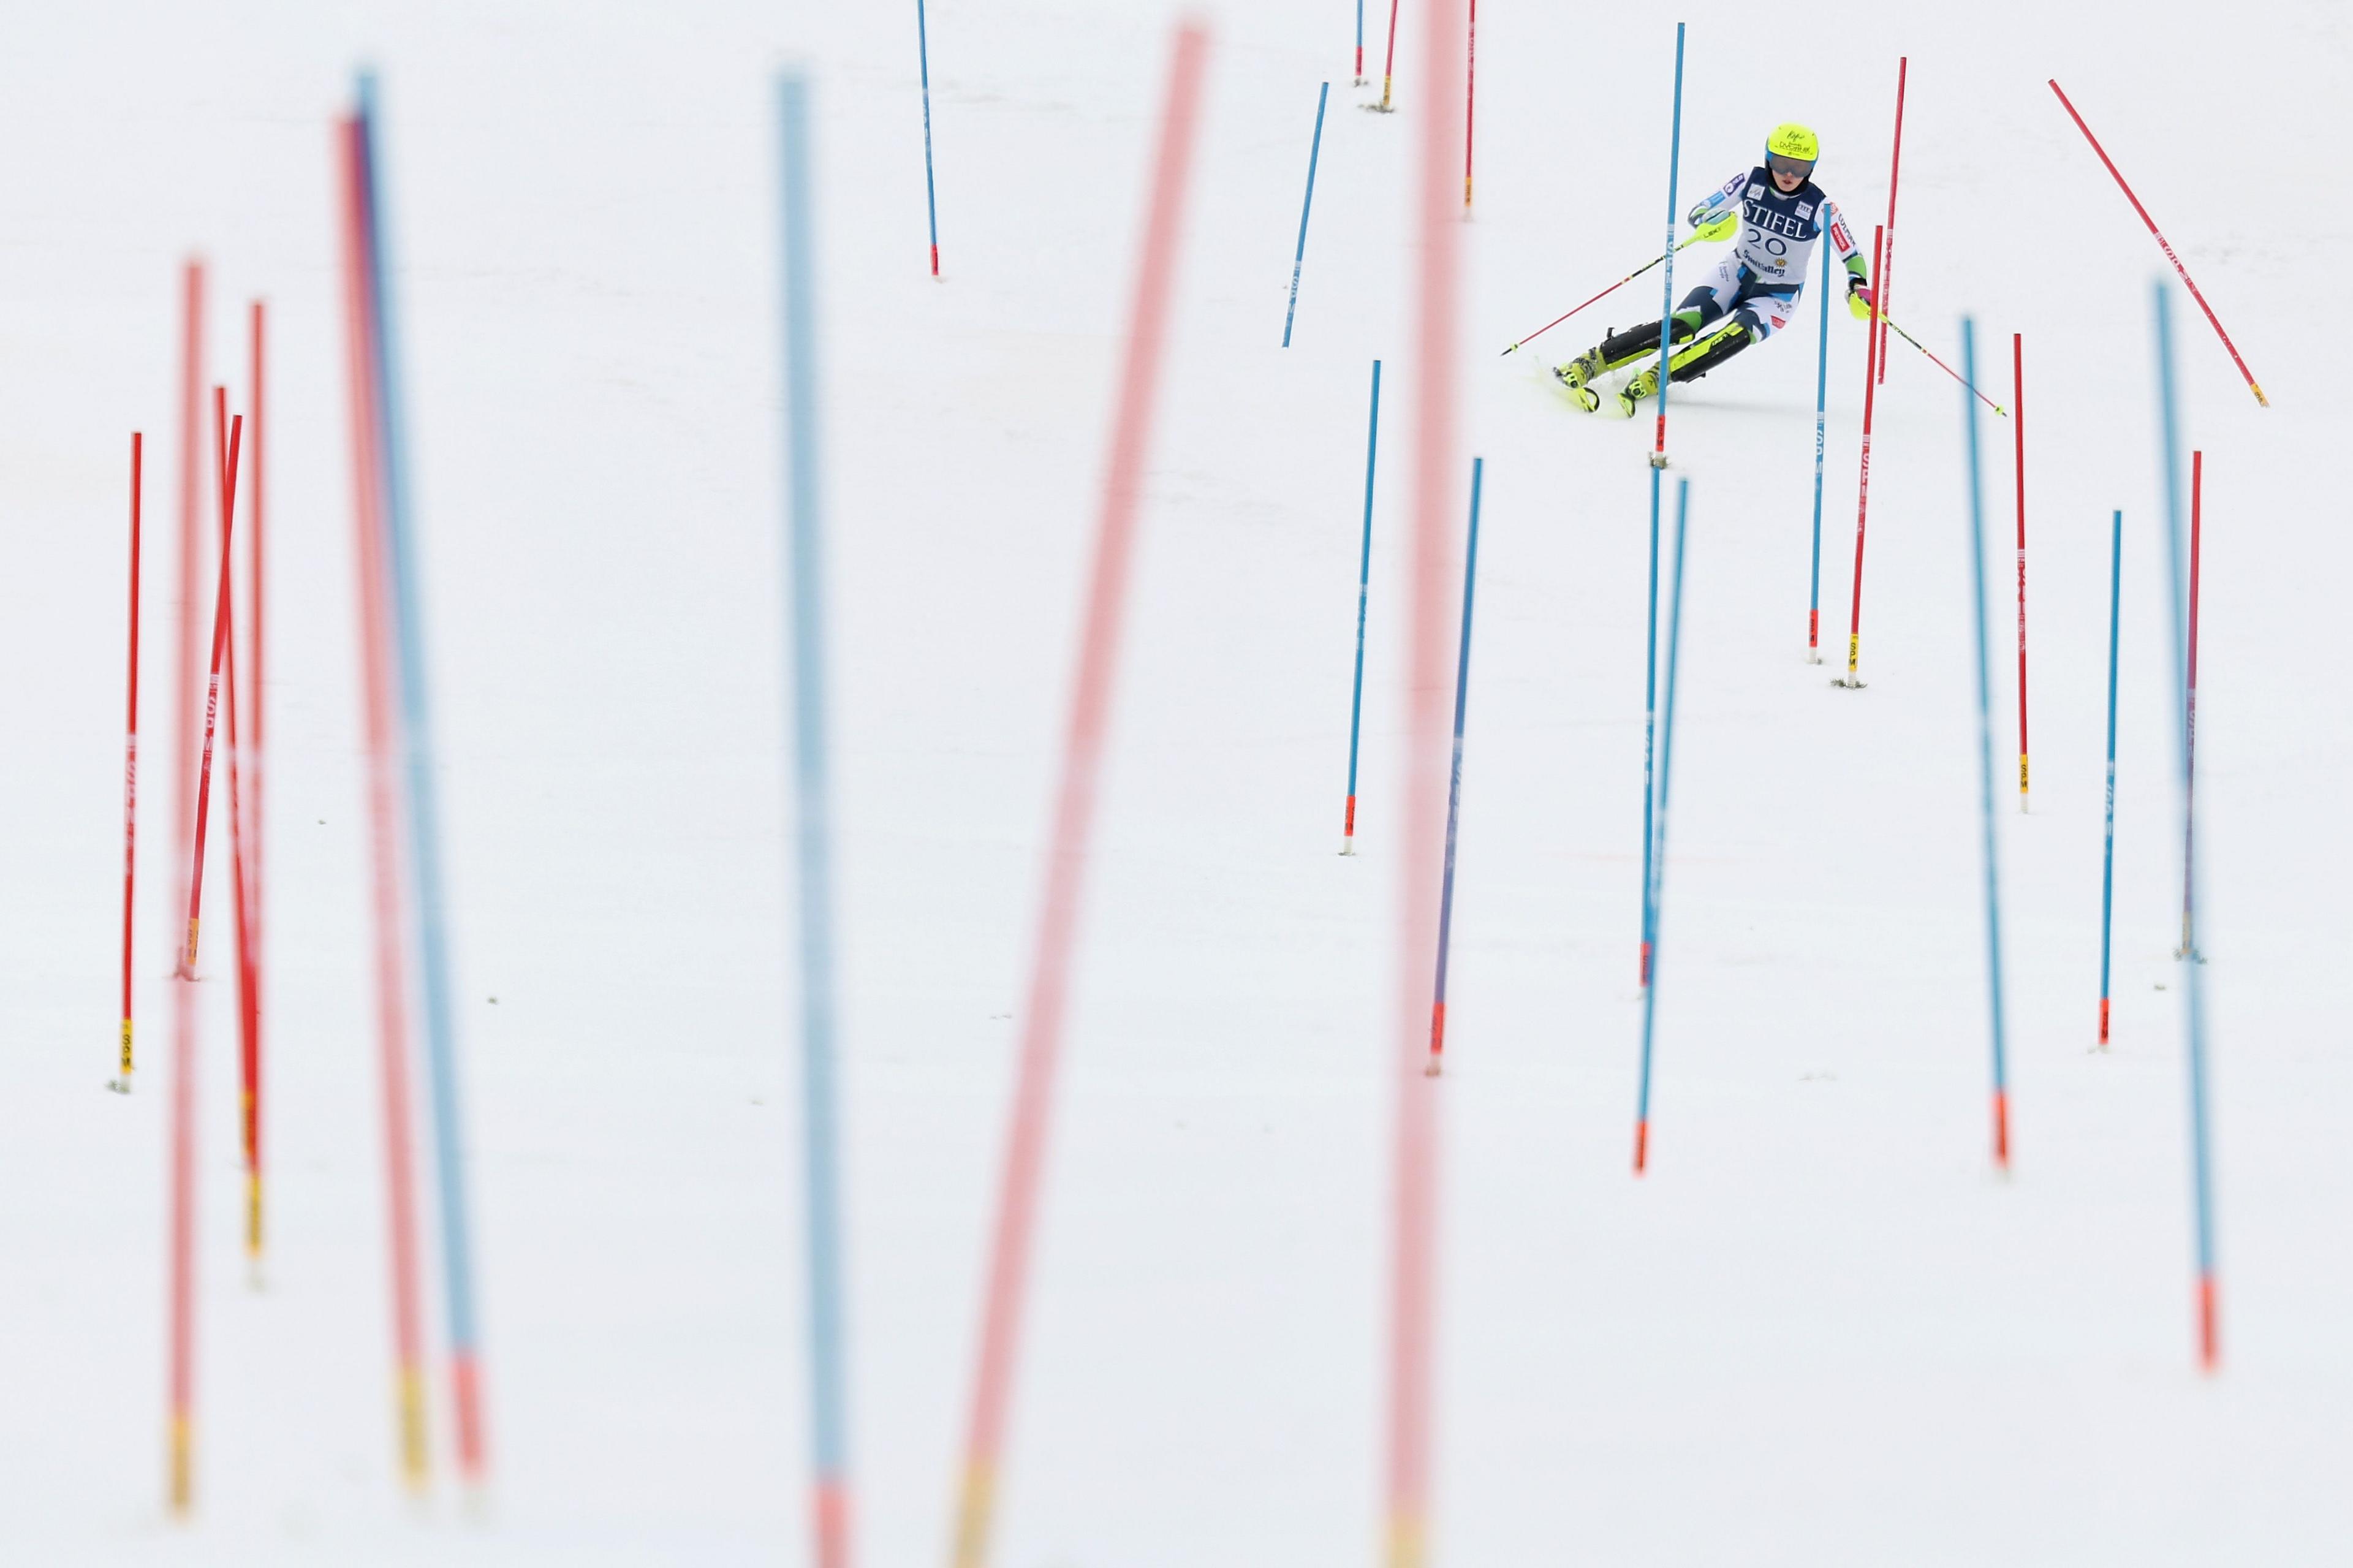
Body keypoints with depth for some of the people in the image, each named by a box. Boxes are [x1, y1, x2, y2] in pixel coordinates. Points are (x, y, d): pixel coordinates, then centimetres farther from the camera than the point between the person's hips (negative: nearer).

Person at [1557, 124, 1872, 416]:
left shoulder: (1819, 207, -18)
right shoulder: (1751, 182, -12)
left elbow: (1852, 255, -11)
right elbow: (1697, 214, -9)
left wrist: (1858, 287, -31)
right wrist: (1709, 225, -32)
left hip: (1778, 295, -1)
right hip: (1737, 274, 1)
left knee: (1738, 335, -33)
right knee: (1682, 325, -23)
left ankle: (1650, 382, -42)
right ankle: (1587, 364, -26)